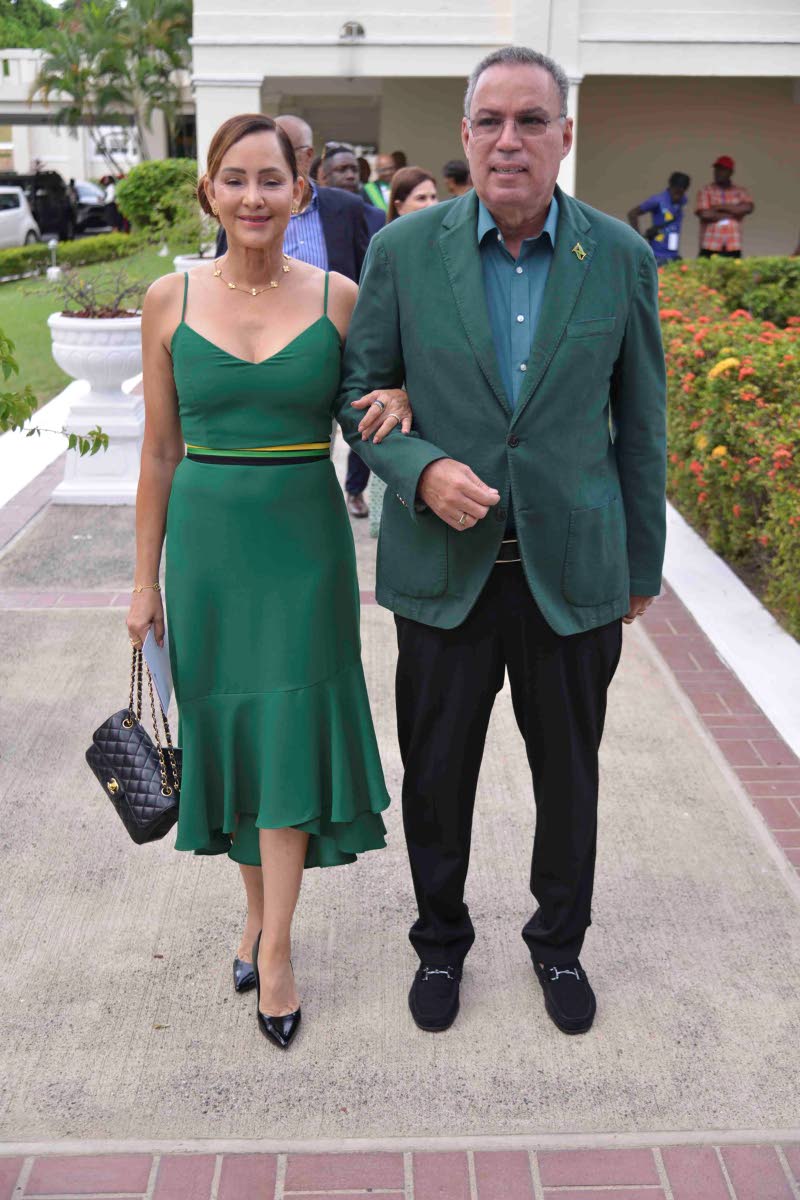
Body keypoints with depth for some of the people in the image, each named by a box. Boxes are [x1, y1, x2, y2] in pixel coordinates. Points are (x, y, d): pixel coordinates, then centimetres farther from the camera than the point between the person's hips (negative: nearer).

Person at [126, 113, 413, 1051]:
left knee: (291, 734, 1)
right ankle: (258, 910, 32)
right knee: (229, 727, 11)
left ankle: (275, 948, 14)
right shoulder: (170, 300, -1)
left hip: (305, 542, -1)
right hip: (206, 542, 1)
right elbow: (160, 451, 4)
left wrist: (400, 397, -15)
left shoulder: (340, 298, -3)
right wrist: (145, 580, 5)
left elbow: (371, 423, 9)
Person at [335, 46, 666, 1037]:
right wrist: (421, 470, -18)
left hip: (572, 570, 1)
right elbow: (359, 392, 2)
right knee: (436, 771, 13)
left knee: (569, 770, 15)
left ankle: (559, 940, 41)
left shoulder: (620, 258, -3)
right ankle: (440, 939, 39)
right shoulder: (404, 250, -5)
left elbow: (639, 423, 4)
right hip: (444, 566, 0)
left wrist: (642, 564, 8)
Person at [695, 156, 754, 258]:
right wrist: (733, 213, -1)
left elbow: (748, 208, -7)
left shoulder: (740, 192, 13)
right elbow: (704, 214, -9)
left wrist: (721, 207, -8)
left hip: (733, 247, 2)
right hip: (710, 247, -2)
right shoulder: (705, 191, 6)